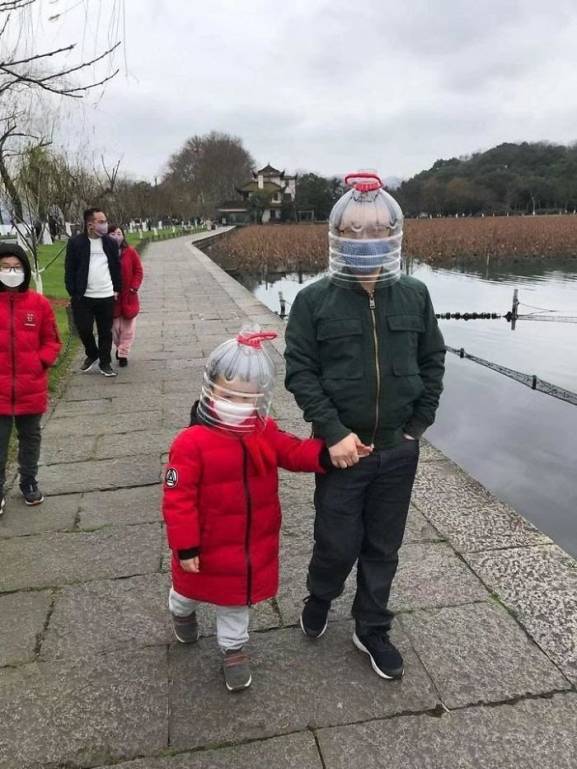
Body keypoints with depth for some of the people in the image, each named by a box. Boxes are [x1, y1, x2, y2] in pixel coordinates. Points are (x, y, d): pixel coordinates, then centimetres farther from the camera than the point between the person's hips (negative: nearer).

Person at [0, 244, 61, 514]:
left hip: (32, 387, 1)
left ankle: (29, 482, 33)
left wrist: (41, 362, -9)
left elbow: (52, 340, 5)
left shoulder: (39, 303, -2)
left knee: (30, 437, 16)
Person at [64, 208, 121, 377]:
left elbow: (116, 267, 12)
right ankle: (91, 354, 29)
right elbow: (69, 270, -2)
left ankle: (105, 363, 20)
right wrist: (73, 293, -7)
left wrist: (117, 289, 7)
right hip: (83, 297, -2)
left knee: (105, 332, 7)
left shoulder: (111, 243, 6)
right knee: (84, 329, 1)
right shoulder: (75, 242, -3)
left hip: (106, 297, 2)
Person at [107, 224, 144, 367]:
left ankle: (123, 353, 14)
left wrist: (134, 287, -8)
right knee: (114, 326, 6)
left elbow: (138, 271, 1)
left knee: (128, 327, 3)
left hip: (128, 296, 1)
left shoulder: (131, 252, -4)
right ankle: (119, 346, 33)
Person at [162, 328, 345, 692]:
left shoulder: (266, 432, -11)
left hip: (254, 544, 3)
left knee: (238, 599, 23)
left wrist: (327, 453, -27)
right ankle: (182, 611, 62)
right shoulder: (192, 442, -27)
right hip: (209, 546, -3)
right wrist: (185, 546, -19)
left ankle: (234, 649, 46)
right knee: (192, 589, 28)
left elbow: (295, 452, -6)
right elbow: (178, 499, -23)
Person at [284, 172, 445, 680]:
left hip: (398, 450, 3)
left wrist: (418, 424, 1)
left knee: (384, 546, 15)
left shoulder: (414, 296, -2)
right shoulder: (314, 301, -9)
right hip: (341, 448, -2)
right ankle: (320, 596, 42)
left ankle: (372, 629, 37)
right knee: (338, 544, 8)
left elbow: (432, 361, 6)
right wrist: (334, 432, -16)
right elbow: (300, 372, -9)